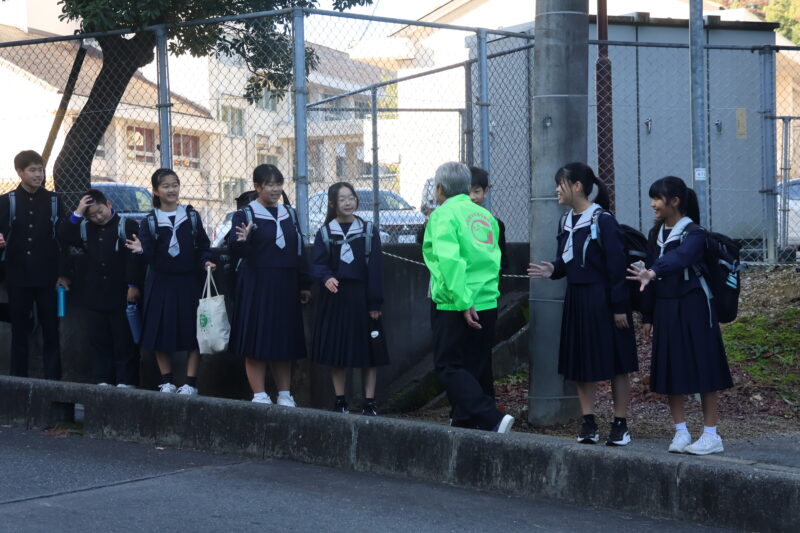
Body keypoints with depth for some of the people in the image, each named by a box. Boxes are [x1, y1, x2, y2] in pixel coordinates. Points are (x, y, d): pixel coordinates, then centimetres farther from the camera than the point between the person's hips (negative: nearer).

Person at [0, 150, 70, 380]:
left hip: (47, 278, 0)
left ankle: (53, 382, 4)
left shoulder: (53, 201, 5)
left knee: (51, 332, 0)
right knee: (19, 332, 5)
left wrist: (62, 274, -2)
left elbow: (63, 240, 4)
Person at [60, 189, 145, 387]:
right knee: (99, 340, 9)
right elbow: (65, 237, 2)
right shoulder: (85, 229, 13)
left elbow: (135, 257, -10)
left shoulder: (127, 225, -5)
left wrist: (134, 285, -15)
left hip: (122, 296, -6)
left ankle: (126, 380, 3)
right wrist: (77, 214, -5)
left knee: (124, 340, -1)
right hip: (97, 296, 6)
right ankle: (103, 380, 15)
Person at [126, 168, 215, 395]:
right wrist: (141, 249, -25)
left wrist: (205, 261, -14)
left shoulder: (191, 215, 4)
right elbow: (149, 255, -4)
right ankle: (167, 382, 16)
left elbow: (203, 246, 5)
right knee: (161, 332, 3)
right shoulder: (150, 221, 2)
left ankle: (190, 383, 6)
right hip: (161, 283, 0)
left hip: (189, 281, 0)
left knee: (192, 333, -2)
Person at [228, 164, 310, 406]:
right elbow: (236, 249, -15)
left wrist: (304, 285, 13)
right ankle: (259, 395, 2)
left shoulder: (289, 214, 13)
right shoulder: (245, 214, -3)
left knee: (285, 341, 8)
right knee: (257, 340, -4)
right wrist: (242, 240, -38)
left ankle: (285, 394, 16)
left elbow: (300, 250, 16)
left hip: (286, 286, 5)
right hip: (257, 285, -5)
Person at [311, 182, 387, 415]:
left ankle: (369, 403, 4)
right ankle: (340, 401, 12)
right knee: (336, 351, 2)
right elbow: (318, 264, -1)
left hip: (361, 297, -1)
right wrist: (326, 277, -24)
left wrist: (375, 303, -6)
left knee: (368, 351, -1)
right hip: (335, 298, 1)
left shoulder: (368, 231, 4)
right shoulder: (325, 233, 6)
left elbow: (375, 268, 0)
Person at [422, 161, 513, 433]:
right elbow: (494, 257, 15)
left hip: (455, 308, -7)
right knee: (470, 367, 15)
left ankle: (492, 419, -16)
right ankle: (466, 420, 17)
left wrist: (463, 302, -21)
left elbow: (449, 260, -21)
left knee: (449, 366, -2)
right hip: (488, 304, 7)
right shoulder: (484, 215, 13)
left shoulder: (443, 215, -8)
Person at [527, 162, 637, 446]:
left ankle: (620, 425, 7)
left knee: (614, 364, 1)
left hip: (602, 300, -8)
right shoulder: (568, 221, 10)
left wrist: (619, 307, -15)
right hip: (576, 300, 8)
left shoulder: (603, 220, -13)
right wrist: (553, 270, -6)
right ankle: (588, 424, 14)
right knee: (581, 364, 8)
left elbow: (616, 265, -14)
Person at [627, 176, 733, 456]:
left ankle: (711, 435, 3)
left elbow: (679, 258, -33)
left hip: (693, 307, -7)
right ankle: (681, 432, 14)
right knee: (670, 370, 6)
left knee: (702, 368, -3)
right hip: (665, 307, 7)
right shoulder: (656, 234, 9)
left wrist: (653, 273, -51)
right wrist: (648, 316, 11)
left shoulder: (694, 233, -13)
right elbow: (651, 270, 12)